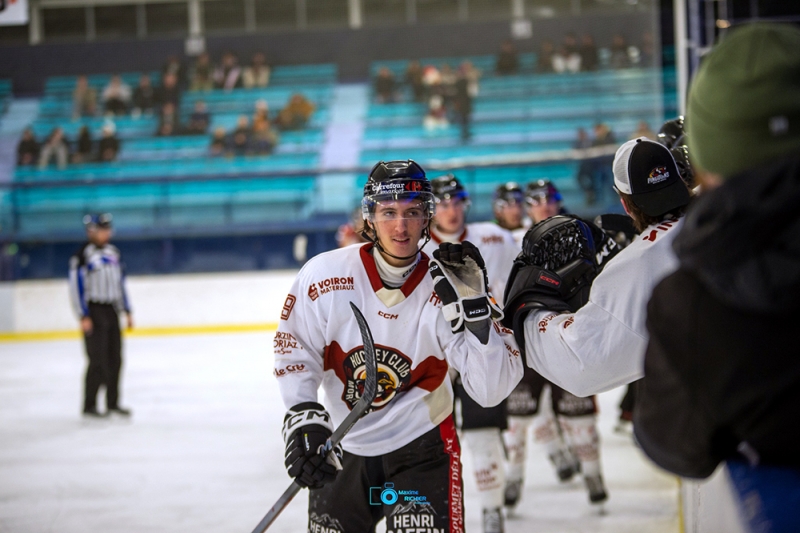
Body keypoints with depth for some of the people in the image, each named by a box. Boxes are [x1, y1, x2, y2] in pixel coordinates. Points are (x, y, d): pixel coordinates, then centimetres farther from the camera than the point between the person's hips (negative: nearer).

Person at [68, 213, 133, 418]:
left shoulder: (113, 253, 12)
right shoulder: (82, 256, -11)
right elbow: (76, 287, -13)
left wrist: (127, 311, 17)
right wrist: (84, 317, -17)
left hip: (111, 311, 7)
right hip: (93, 312, -7)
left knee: (115, 359, 7)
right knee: (98, 360, -9)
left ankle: (112, 403, 17)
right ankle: (89, 406, -2)